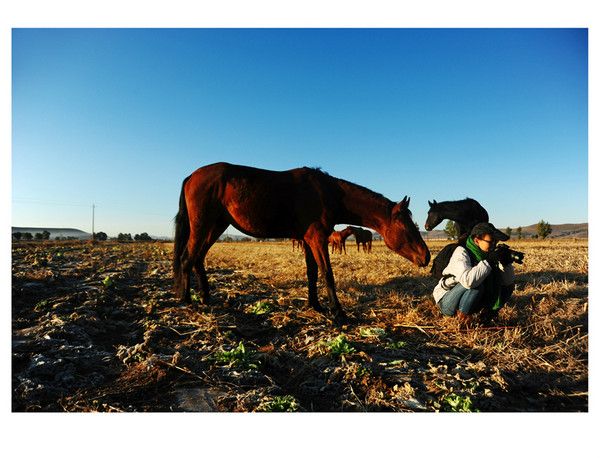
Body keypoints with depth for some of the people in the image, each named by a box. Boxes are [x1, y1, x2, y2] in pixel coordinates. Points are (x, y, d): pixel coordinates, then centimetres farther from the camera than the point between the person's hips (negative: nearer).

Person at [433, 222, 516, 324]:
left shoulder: (489, 254, -3)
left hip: (471, 303, 7)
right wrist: (488, 262, -34)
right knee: (476, 283, -34)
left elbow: (508, 282, -4)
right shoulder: (461, 252, -23)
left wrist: (506, 262, -21)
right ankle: (463, 314, -15)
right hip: (446, 301, -6)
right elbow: (467, 280, -43)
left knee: (508, 287, -3)